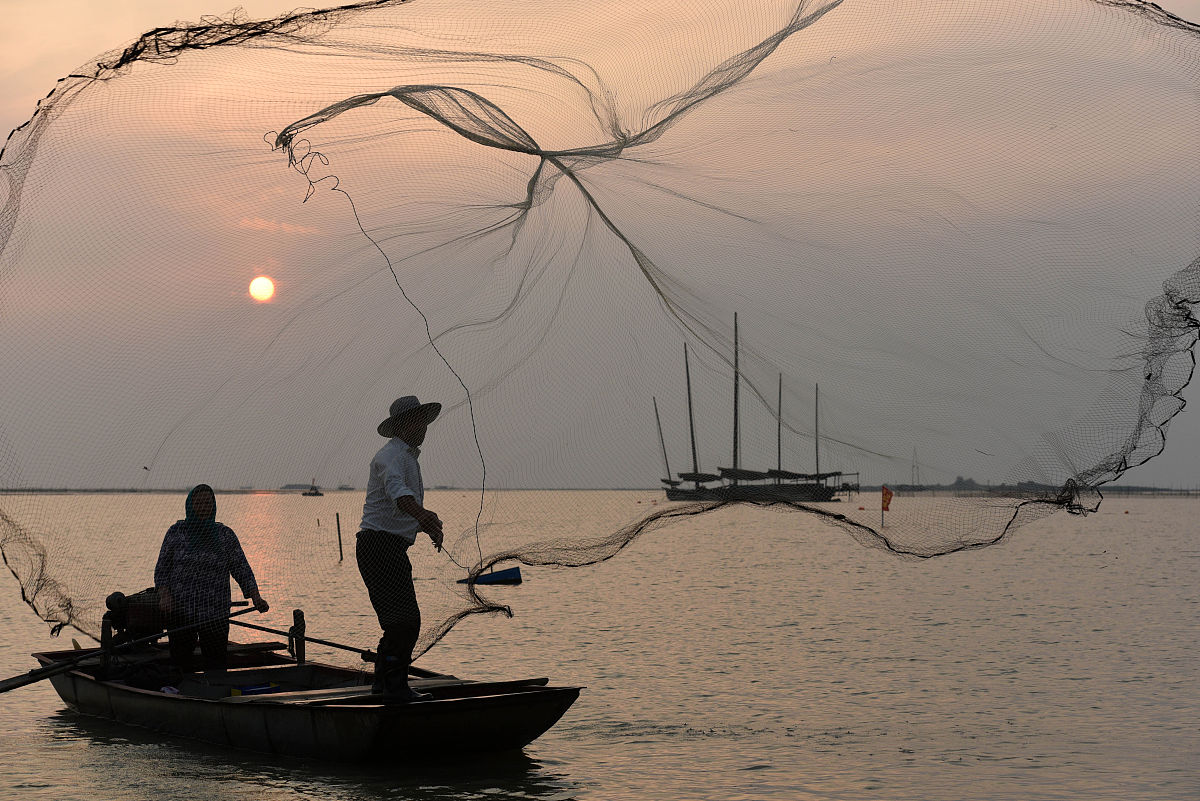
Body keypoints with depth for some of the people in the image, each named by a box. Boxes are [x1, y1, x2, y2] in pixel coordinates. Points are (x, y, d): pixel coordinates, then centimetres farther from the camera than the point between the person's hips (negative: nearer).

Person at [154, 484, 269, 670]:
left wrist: (255, 597, -13)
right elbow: (161, 569, 7)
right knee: (181, 663, 2)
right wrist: (164, 594, -10)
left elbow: (241, 570, 1)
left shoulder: (225, 535, 5)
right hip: (179, 611, 0)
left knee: (216, 665, -1)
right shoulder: (176, 532, 5)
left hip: (215, 613, 0)